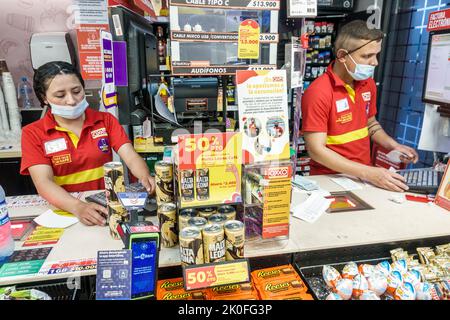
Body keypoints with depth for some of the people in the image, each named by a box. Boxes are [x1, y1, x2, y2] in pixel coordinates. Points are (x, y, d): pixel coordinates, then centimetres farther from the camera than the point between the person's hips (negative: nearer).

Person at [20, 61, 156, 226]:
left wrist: (144, 177, -28)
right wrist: (78, 207, -30)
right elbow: (44, 182, -11)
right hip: (62, 212, 0)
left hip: (108, 206, 1)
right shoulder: (33, 133, 2)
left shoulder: (106, 120, 6)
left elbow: (131, 157, -6)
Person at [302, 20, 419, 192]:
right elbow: (316, 150, -20)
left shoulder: (368, 83, 4)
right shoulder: (318, 93, -18)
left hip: (364, 175, 6)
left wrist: (393, 145, 4)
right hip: (331, 179, -5)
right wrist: (368, 173, -21)